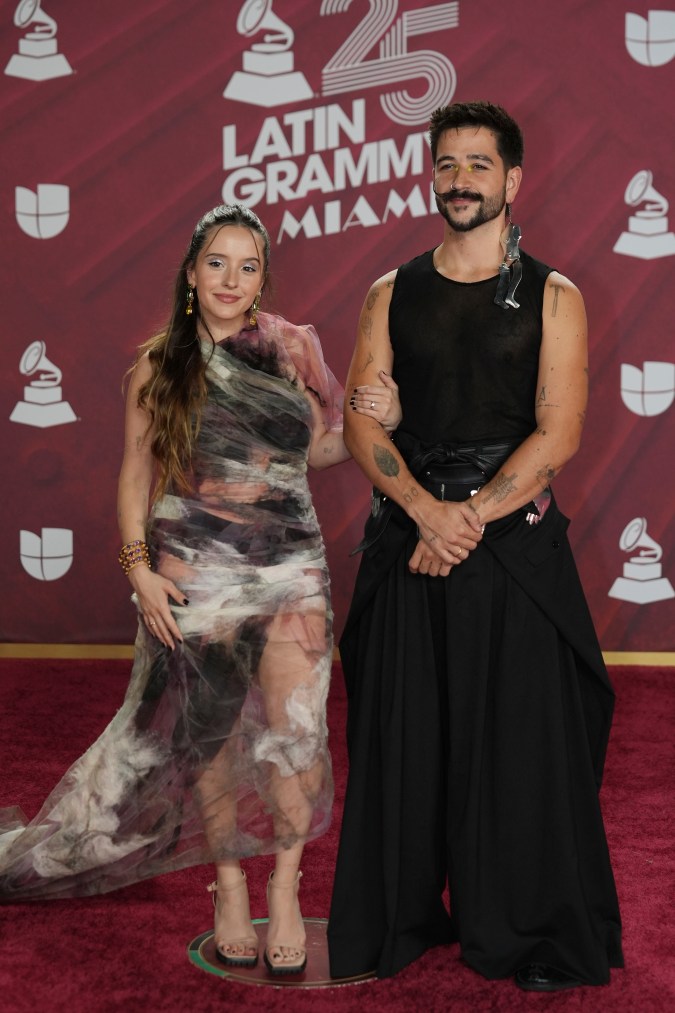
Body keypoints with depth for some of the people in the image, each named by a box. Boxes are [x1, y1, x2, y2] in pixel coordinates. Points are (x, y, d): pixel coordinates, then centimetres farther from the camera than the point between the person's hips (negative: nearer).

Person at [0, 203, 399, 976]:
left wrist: (371, 421, -5)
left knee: (293, 731, -8)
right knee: (209, 736, 6)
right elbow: (136, 475, 6)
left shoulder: (294, 349, 5)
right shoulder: (159, 366, 3)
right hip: (194, 575, 0)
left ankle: (284, 894, 11)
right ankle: (229, 892, 24)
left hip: (290, 566, 0)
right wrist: (138, 567, -5)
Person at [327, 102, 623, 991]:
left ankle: (530, 937, 15)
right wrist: (428, 510, -13)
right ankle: (402, 924, 21)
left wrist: (473, 518, -13)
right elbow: (361, 419, 1)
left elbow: (557, 435, -6)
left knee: (522, 742, 1)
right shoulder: (393, 294, 9)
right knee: (404, 739, 7)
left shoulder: (552, 297, 3)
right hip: (409, 538, 2)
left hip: (515, 542, -2)